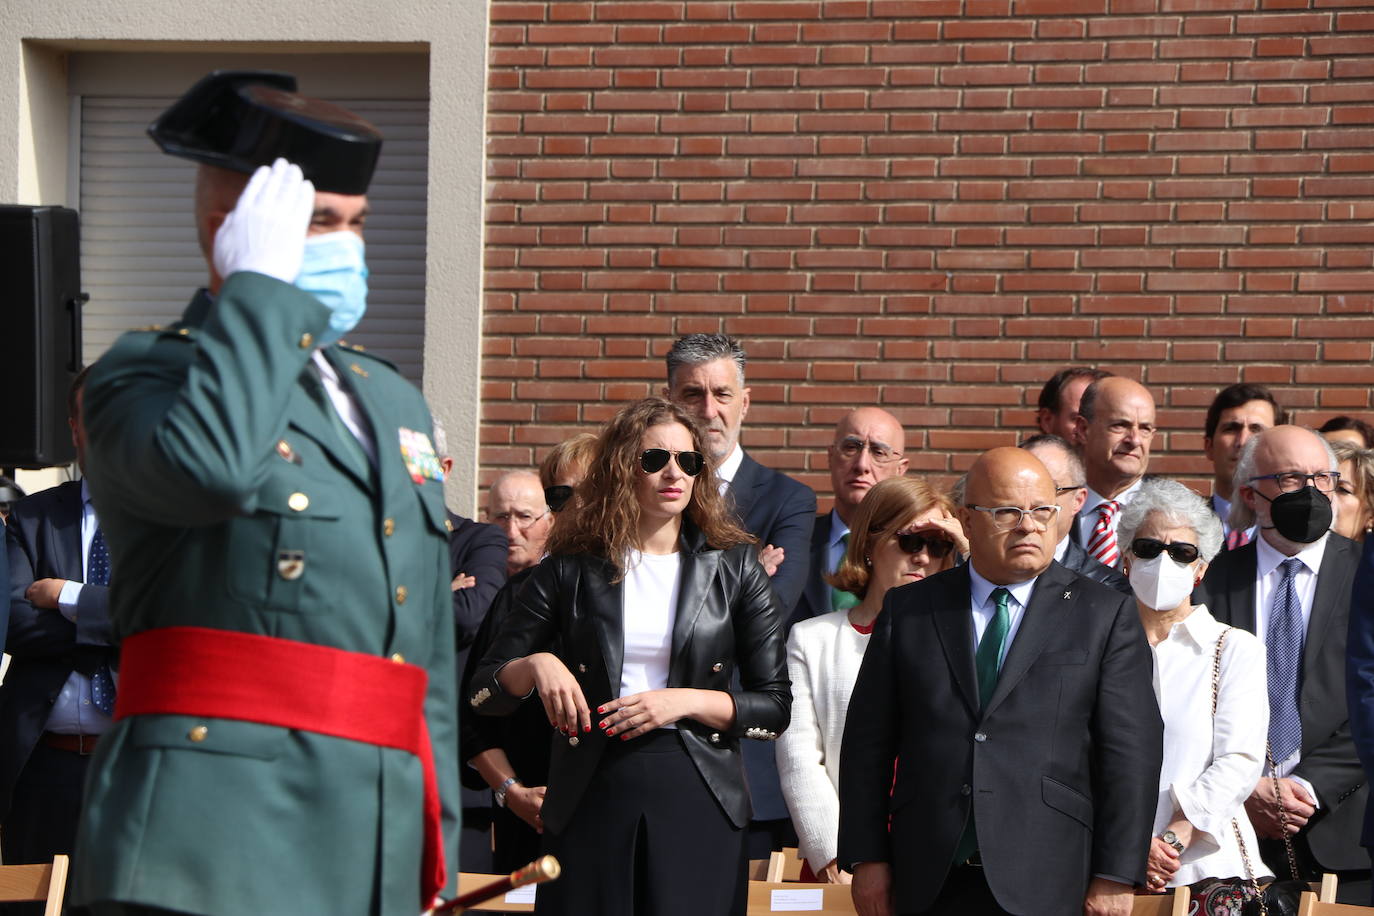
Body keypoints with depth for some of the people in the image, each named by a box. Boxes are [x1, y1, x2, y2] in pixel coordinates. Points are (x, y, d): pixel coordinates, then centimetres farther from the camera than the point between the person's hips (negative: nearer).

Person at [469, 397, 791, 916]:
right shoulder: (570, 569, 6)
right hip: (591, 798, 0)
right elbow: (483, 693, 7)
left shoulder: (734, 567, 6)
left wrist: (687, 702, -10)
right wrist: (535, 665, -13)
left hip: (698, 802, 0)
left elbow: (775, 707, 4)